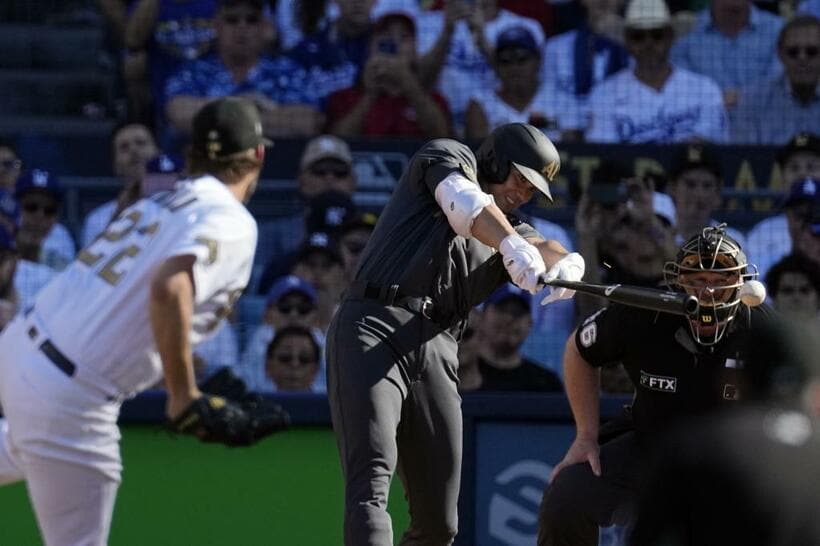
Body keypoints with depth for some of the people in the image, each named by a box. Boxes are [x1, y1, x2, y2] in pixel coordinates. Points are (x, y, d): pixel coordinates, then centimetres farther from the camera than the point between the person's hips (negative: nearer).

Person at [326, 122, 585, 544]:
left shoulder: (510, 227, 27)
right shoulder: (448, 158, 13)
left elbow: (546, 250, 7)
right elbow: (465, 204, -10)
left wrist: (566, 265, -19)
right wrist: (514, 244, -28)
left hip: (436, 352, 7)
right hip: (371, 330, -7)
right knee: (371, 481, -23)